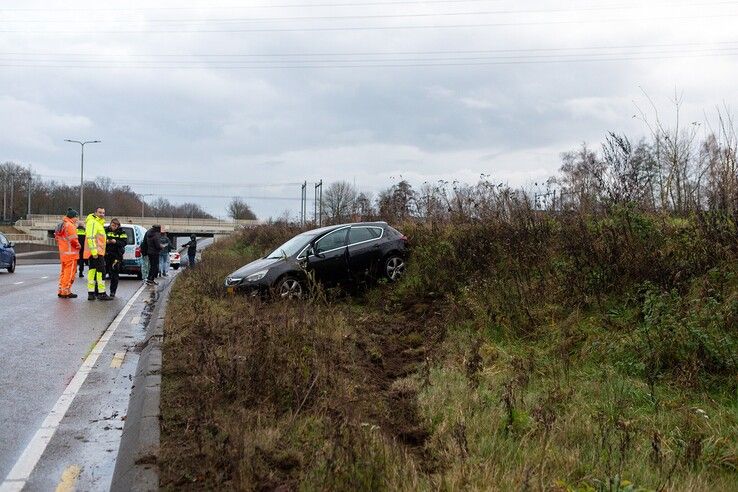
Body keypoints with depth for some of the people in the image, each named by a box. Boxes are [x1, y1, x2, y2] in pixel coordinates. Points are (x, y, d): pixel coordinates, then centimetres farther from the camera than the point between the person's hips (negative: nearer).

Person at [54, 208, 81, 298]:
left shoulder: (61, 225, 16)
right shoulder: (70, 226, -16)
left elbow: (56, 237, 20)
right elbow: (73, 239, -21)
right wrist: (78, 246, -5)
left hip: (62, 253, 10)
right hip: (70, 253, -10)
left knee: (64, 272, 18)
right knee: (69, 273, -4)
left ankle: (61, 291, 22)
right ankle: (66, 292, -3)